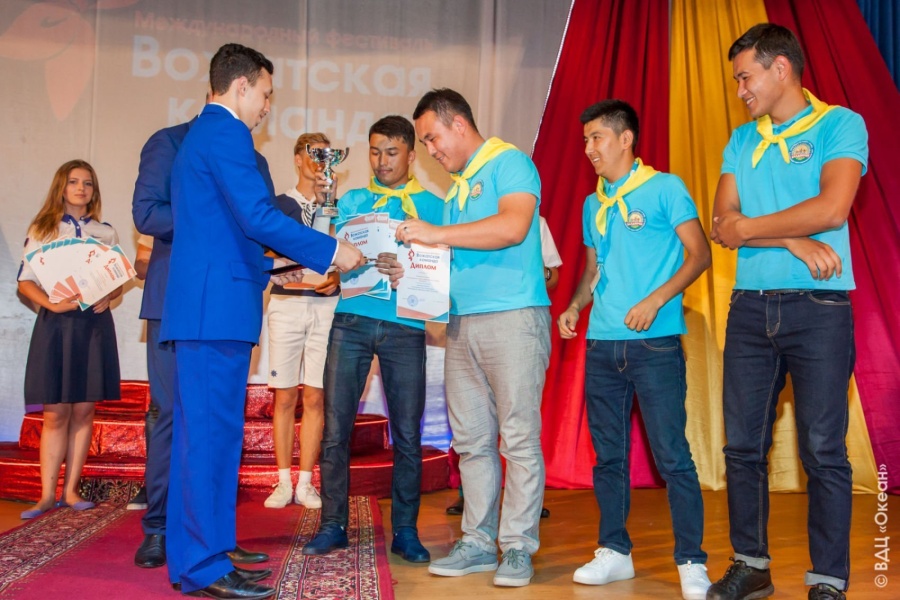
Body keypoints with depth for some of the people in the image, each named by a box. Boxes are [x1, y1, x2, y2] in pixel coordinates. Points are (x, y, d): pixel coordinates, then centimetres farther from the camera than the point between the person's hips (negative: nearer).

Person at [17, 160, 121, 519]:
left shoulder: (106, 233, 14)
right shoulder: (41, 230, 9)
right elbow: (25, 281, 3)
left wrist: (108, 298, -10)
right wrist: (51, 303, -15)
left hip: (95, 324, 2)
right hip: (56, 323, -1)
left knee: (84, 410, 2)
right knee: (56, 413, -3)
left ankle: (71, 490, 9)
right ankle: (47, 494, 2)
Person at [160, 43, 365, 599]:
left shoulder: (200, 135, 23)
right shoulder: (226, 134, -9)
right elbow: (259, 216, -18)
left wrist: (270, 267, 27)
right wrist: (331, 251, -10)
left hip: (201, 303, 11)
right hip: (219, 304, -10)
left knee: (200, 433, 12)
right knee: (215, 432, -8)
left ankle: (192, 555, 19)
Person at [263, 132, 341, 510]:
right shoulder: (278, 204, 8)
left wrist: (337, 277, -11)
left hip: (326, 306, 1)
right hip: (286, 303, -1)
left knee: (315, 397, 0)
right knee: (284, 396, 1)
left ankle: (305, 483, 7)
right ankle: (283, 482, 9)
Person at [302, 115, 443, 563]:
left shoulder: (431, 205, 9)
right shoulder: (351, 201, 17)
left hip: (405, 327, -2)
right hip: (352, 319, 2)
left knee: (407, 433, 1)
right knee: (336, 428, 0)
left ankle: (405, 530, 12)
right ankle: (333, 525, 11)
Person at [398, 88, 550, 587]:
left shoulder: (509, 163, -3)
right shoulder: (458, 186, 21)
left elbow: (513, 226, -20)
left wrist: (437, 234, -18)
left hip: (512, 317, -8)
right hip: (462, 322, 8)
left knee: (519, 438, -4)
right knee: (471, 440, 9)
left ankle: (518, 546, 4)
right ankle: (478, 542, 17)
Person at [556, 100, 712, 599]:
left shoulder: (664, 188, -1)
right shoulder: (593, 204, 17)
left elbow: (699, 254, -6)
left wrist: (655, 301, -17)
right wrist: (574, 306, 5)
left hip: (654, 342, -6)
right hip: (602, 343, 6)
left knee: (671, 454, -6)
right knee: (608, 454, 10)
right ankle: (614, 552, 21)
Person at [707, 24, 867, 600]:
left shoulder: (840, 125, -1)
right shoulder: (742, 141, 14)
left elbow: (832, 208, -16)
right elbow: (723, 227, 4)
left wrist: (751, 226, -5)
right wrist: (793, 242, -11)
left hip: (819, 308, -5)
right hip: (750, 307, 5)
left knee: (823, 450, -3)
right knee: (743, 444, 7)